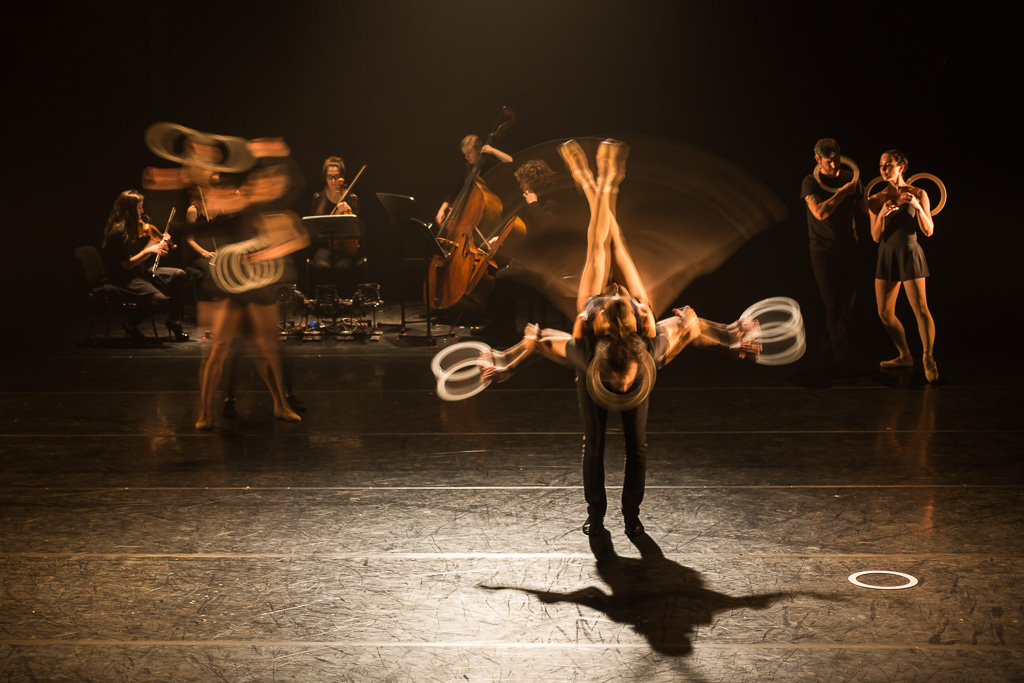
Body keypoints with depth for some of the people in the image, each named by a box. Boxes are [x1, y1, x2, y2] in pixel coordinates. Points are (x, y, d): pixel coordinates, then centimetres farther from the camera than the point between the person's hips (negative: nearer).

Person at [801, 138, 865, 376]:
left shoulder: (851, 178, 6)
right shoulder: (811, 182, -6)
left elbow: (866, 208, 5)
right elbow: (820, 212, -20)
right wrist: (843, 192, -17)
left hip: (848, 249, 5)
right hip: (824, 251, -5)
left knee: (847, 303, 8)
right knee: (834, 305, -8)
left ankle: (827, 350, 24)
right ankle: (844, 361, -8)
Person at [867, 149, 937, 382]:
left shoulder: (918, 194, -3)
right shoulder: (877, 199, 4)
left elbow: (928, 231, -7)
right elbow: (876, 237, 1)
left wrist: (918, 207, -22)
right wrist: (881, 215, -17)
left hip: (910, 255, -4)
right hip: (886, 256, 4)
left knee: (920, 309, -12)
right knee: (885, 313, 7)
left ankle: (928, 358, 2)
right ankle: (905, 356, 23)